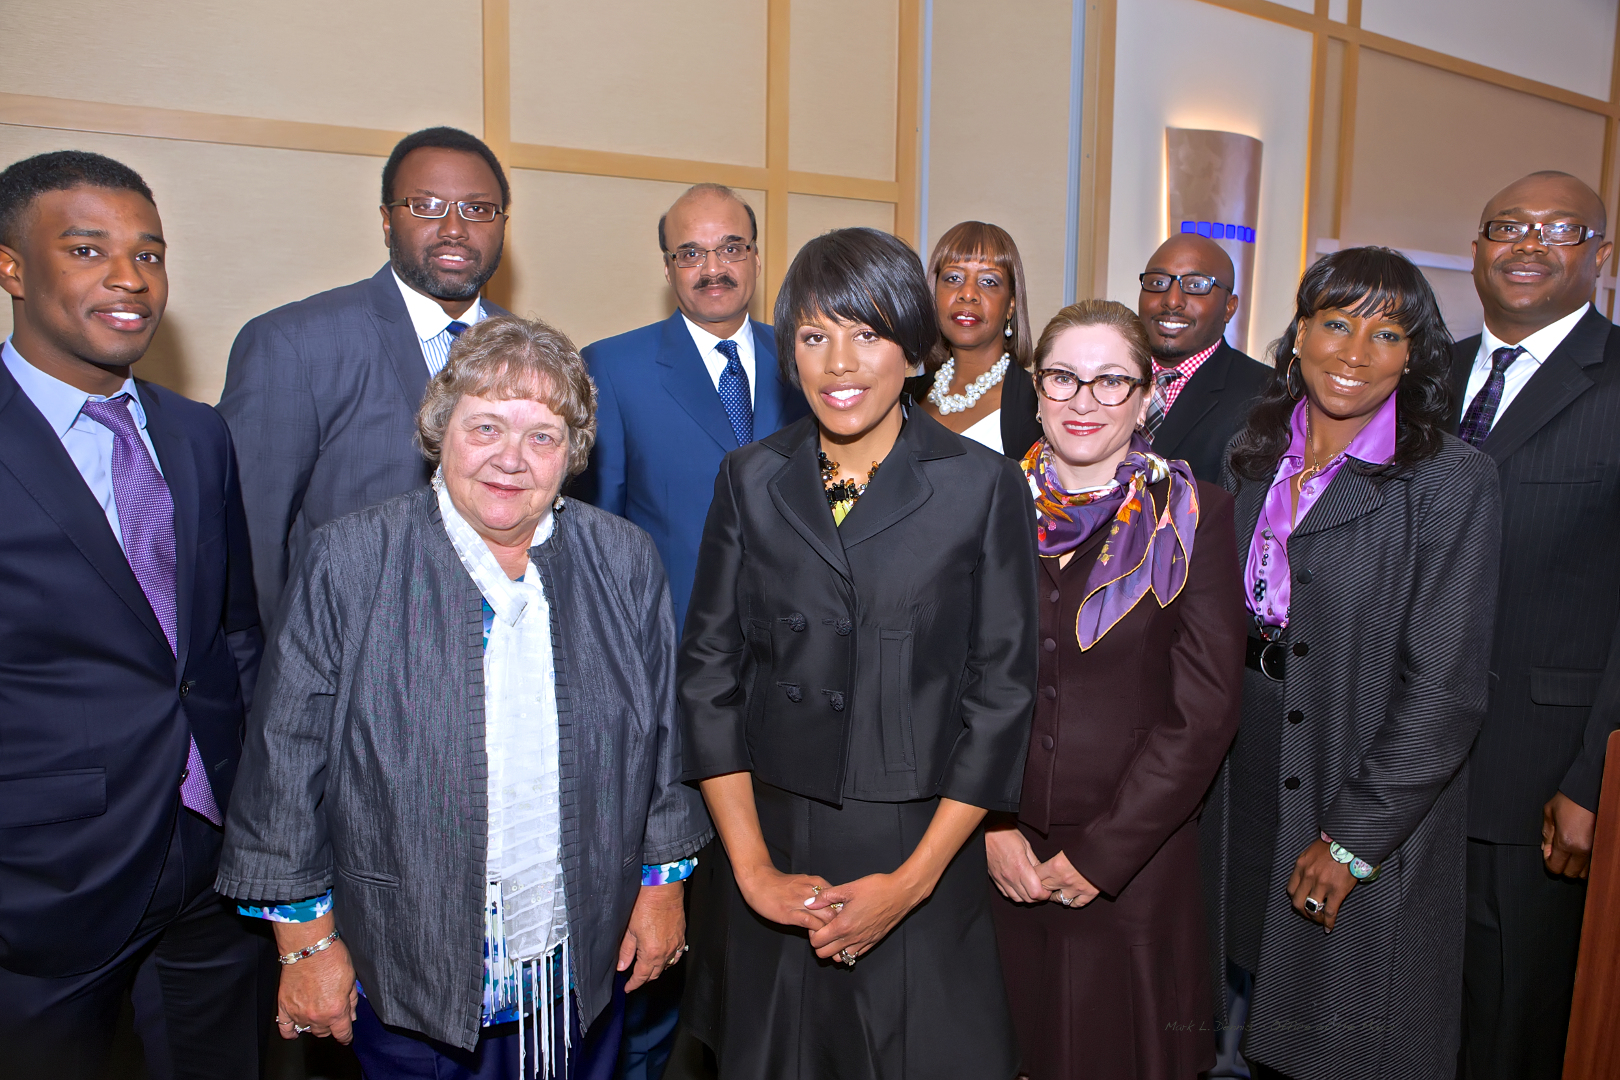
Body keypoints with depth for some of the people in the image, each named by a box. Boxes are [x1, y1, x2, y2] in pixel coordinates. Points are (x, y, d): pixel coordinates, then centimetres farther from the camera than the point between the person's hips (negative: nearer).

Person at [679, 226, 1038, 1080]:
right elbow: (709, 673, 1)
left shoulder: (984, 487, -5)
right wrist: (753, 866, -5)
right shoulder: (751, 480, 2)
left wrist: (913, 879, -9)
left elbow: (1000, 692, -5)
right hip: (780, 854, 2)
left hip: (925, 856, -2)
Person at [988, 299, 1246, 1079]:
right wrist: (991, 826, -7)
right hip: (995, 858, 2)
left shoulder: (1194, 516, -3)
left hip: (1135, 867, -1)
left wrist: (1100, 853, -10)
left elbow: (1204, 708, -7)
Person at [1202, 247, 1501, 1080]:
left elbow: (1444, 688, -17)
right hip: (1246, 788, 5)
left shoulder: (1451, 481, -14)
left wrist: (1355, 839, -16)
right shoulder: (1255, 457, 3)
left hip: (1373, 821, -4)